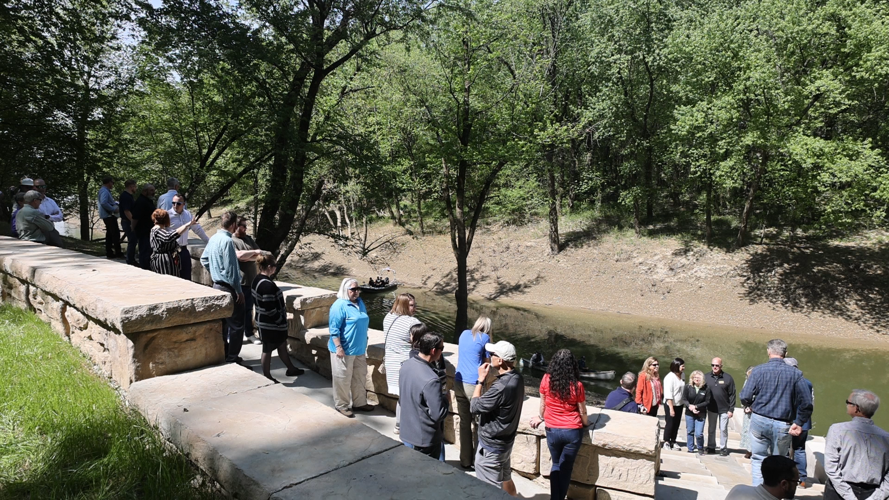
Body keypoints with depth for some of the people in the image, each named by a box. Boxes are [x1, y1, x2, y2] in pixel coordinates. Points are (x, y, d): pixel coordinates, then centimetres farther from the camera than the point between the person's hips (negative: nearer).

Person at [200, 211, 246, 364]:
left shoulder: (213, 238, 6)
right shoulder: (227, 241, -20)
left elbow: (204, 259, 18)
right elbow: (230, 268, -22)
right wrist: (239, 291, -16)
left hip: (217, 285, 9)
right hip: (228, 288, -9)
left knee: (222, 322, 16)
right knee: (236, 323, -1)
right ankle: (232, 357, 3)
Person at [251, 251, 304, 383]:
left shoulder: (256, 280, 3)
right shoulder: (267, 285, -28)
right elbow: (270, 310, -27)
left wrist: (282, 310, 16)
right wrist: (281, 320, -13)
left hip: (263, 321, 10)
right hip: (270, 324, -10)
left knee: (282, 345, 23)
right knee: (268, 351, 7)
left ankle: (291, 368, 39)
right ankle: (267, 378, 23)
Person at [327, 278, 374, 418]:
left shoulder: (360, 303, 10)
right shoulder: (339, 306, -15)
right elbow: (334, 329, -18)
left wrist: (364, 345, 21)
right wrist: (338, 347, -22)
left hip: (359, 349, 8)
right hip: (344, 350, -8)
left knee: (360, 377, 15)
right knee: (343, 379, 4)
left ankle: (359, 403, 28)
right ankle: (342, 405, 17)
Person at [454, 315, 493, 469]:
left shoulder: (464, 334, 13)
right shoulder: (485, 338, -2)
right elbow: (487, 362, 4)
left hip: (459, 383, 5)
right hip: (474, 385, -5)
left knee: (464, 422, 13)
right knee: (477, 424, 7)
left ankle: (465, 460, 21)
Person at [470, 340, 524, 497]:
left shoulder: (501, 387, -32)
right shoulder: (517, 379, -3)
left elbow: (474, 407, -21)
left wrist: (481, 380, -15)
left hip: (491, 445, -9)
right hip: (506, 440, 9)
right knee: (505, 480, 26)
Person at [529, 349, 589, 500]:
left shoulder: (546, 380, -11)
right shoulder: (577, 385, -15)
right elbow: (582, 411, -4)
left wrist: (540, 417, 23)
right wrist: (586, 423, 17)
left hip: (552, 430, 2)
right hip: (573, 431, -1)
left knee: (556, 465, 21)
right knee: (566, 468, 13)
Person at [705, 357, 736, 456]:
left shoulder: (728, 378, -7)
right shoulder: (706, 377, -1)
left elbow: (732, 395, -5)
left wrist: (731, 409, -7)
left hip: (724, 409, -2)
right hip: (711, 409, 2)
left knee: (723, 429, 6)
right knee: (711, 429, 10)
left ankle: (723, 448, 18)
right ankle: (711, 447, 21)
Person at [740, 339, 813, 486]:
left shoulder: (758, 370, -6)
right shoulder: (795, 373, -3)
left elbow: (745, 398, -8)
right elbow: (806, 402, -4)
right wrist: (799, 423, 6)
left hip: (759, 420, -1)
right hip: (782, 425, 1)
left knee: (758, 458, 9)